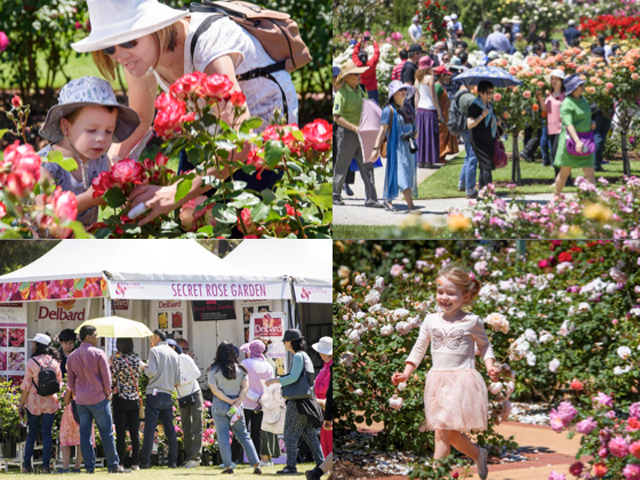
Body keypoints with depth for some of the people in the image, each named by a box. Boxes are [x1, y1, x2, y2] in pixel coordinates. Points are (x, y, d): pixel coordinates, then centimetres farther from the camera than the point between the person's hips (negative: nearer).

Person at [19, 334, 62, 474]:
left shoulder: (32, 362, -10)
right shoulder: (54, 362, 1)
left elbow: (27, 386, -8)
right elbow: (59, 382, 7)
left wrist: (21, 404, 0)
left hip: (34, 401, -2)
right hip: (50, 402, 2)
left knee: (32, 433, 10)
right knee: (47, 433, 5)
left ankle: (27, 465, 7)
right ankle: (45, 465, 0)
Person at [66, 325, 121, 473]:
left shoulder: (72, 356, 6)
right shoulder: (98, 354, -9)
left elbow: (70, 380, 10)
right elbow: (106, 377, -8)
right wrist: (107, 393, 5)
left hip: (81, 400, 4)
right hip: (98, 399, -4)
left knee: (85, 433, 5)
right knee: (106, 432, 3)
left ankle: (89, 467, 3)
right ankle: (113, 465, 6)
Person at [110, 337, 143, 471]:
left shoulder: (117, 359, -12)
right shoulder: (136, 358, 2)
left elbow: (112, 378, -10)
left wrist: (110, 364, 6)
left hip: (120, 398, -4)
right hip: (134, 398, 4)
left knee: (121, 433, 0)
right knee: (134, 432, 7)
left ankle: (120, 463, 1)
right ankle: (135, 463, 8)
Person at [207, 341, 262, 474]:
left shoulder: (213, 370, -3)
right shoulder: (240, 369, 4)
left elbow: (214, 389, -10)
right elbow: (246, 386, -2)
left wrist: (229, 401, -10)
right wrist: (238, 401, -10)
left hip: (219, 404, -3)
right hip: (236, 403, 3)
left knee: (223, 436, 3)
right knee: (244, 436, 8)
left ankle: (228, 466, -1)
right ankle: (256, 465, 0)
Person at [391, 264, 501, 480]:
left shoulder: (471, 322, -2)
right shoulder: (431, 320, 8)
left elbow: (484, 345, 11)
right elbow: (419, 348, 15)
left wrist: (490, 365, -5)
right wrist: (406, 373, 9)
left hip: (461, 381, -5)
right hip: (438, 381, 5)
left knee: (444, 431, -14)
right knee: (452, 435, 9)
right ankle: (479, 454, 37)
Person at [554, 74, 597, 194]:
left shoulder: (583, 100, 11)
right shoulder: (567, 104, -14)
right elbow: (569, 124, -25)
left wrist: (591, 123, 4)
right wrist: (577, 141, -37)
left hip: (584, 141, 6)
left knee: (589, 172, -3)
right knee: (564, 172, 5)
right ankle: (557, 197, 21)